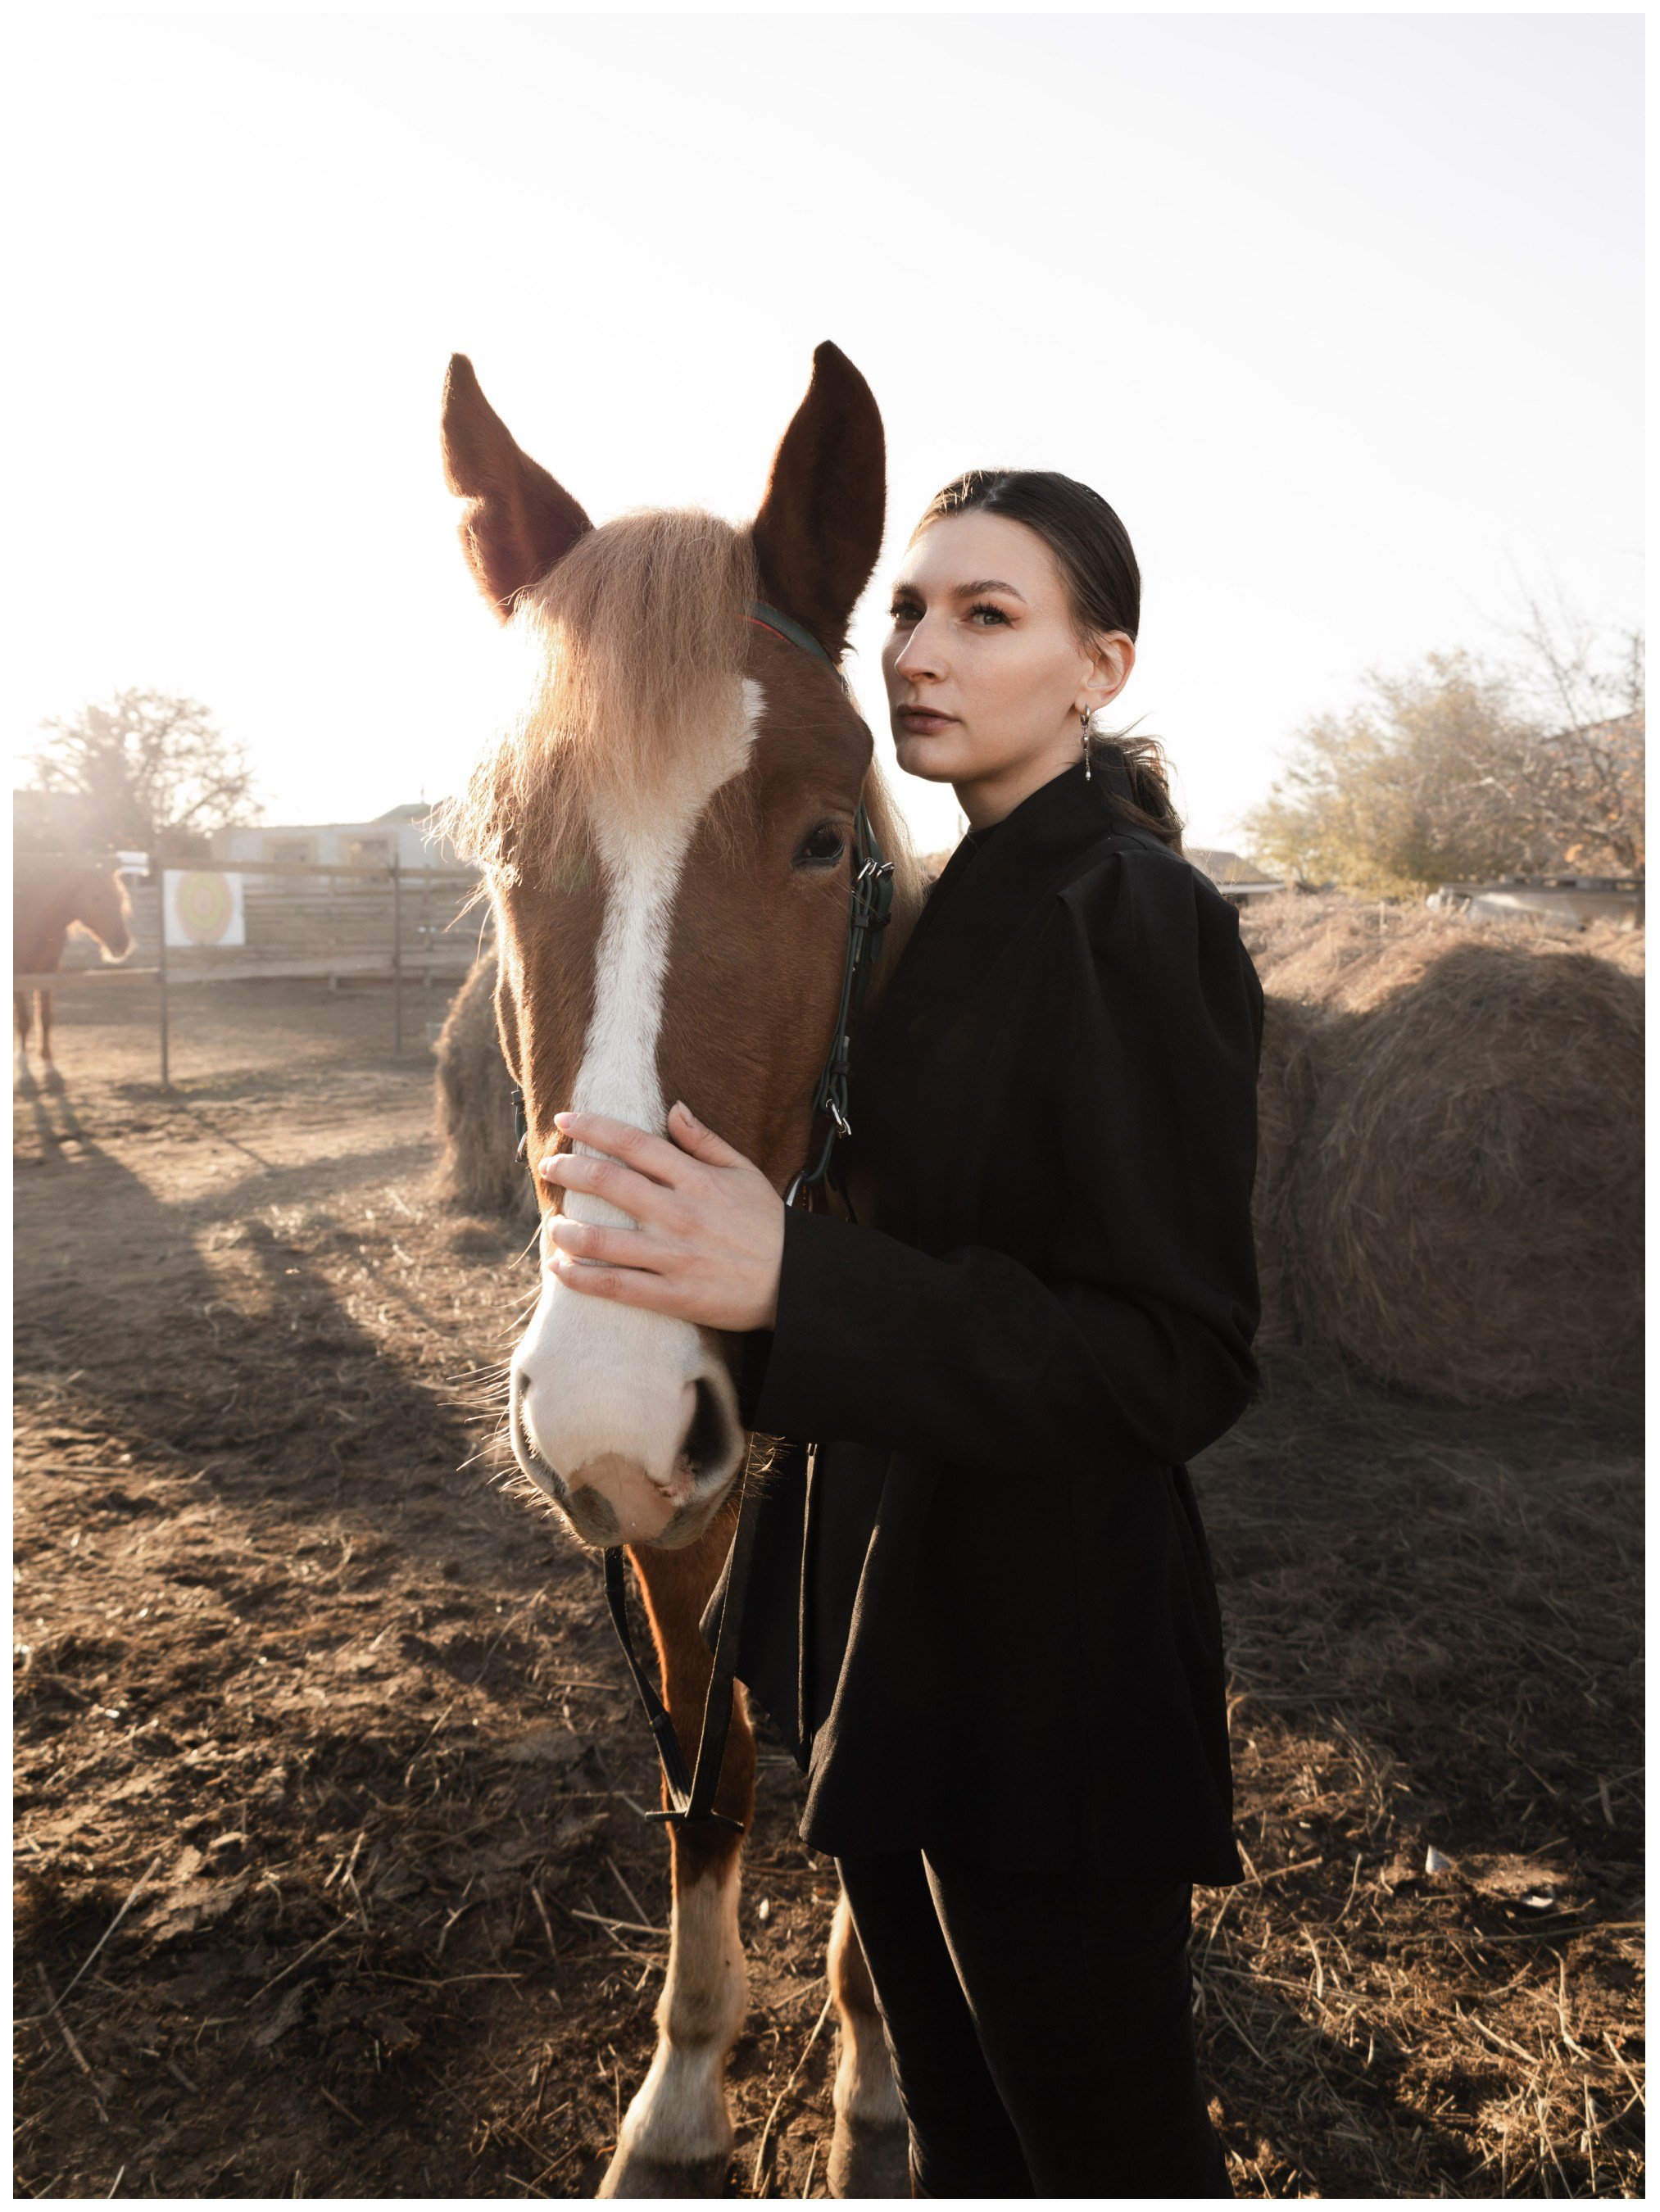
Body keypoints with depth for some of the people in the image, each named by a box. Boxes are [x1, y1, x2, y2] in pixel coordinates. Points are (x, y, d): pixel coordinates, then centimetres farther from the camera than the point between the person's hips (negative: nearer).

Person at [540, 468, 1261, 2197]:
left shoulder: (1134, 921, -20)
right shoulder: (962, 905, 8)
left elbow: (1175, 1360, -25)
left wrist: (794, 1283, -33)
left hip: (1045, 1660, -8)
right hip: (902, 1619, 9)